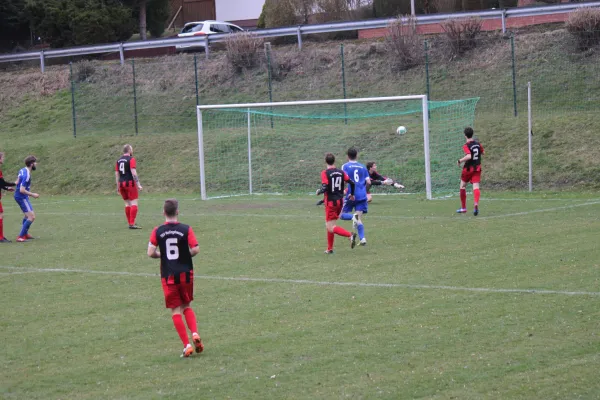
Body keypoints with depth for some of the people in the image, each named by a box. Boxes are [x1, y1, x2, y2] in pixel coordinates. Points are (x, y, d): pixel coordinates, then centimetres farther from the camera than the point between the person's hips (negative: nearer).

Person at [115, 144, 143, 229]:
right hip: (130, 183, -7)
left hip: (121, 184, 7)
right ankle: (132, 224, -14)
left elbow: (116, 173, 14)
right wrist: (138, 184, -17)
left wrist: (118, 186, 19)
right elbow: (133, 172, -17)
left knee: (127, 204, 15)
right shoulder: (131, 159, -8)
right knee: (134, 203, -6)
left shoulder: (119, 160, 12)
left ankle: (130, 223, 19)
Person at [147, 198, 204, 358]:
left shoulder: (157, 231, -4)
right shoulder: (186, 229, -6)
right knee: (187, 306, 19)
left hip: (168, 276, -1)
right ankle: (195, 334, -3)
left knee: (176, 310, 5)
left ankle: (187, 345, -2)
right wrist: (187, 254, 9)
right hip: (186, 273, 1)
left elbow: (151, 253, -8)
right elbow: (195, 249, -12)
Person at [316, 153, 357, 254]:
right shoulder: (341, 172, 3)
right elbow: (351, 183, 1)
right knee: (329, 225, 19)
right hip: (340, 201, 6)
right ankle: (330, 249, 21)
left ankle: (350, 235, -27)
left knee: (331, 228, -6)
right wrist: (352, 194, 18)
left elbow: (325, 188, -21)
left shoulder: (325, 173, -12)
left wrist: (318, 192, 0)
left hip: (330, 202, -6)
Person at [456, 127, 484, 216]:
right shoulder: (478, 144, 4)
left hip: (468, 168, -4)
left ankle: (463, 208, 22)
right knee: (476, 186, -6)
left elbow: (469, 156, -29)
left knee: (462, 186, 15)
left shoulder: (466, 146, -15)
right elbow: (482, 153, 20)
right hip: (477, 168, 4)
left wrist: (460, 161, -17)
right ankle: (476, 204, -33)